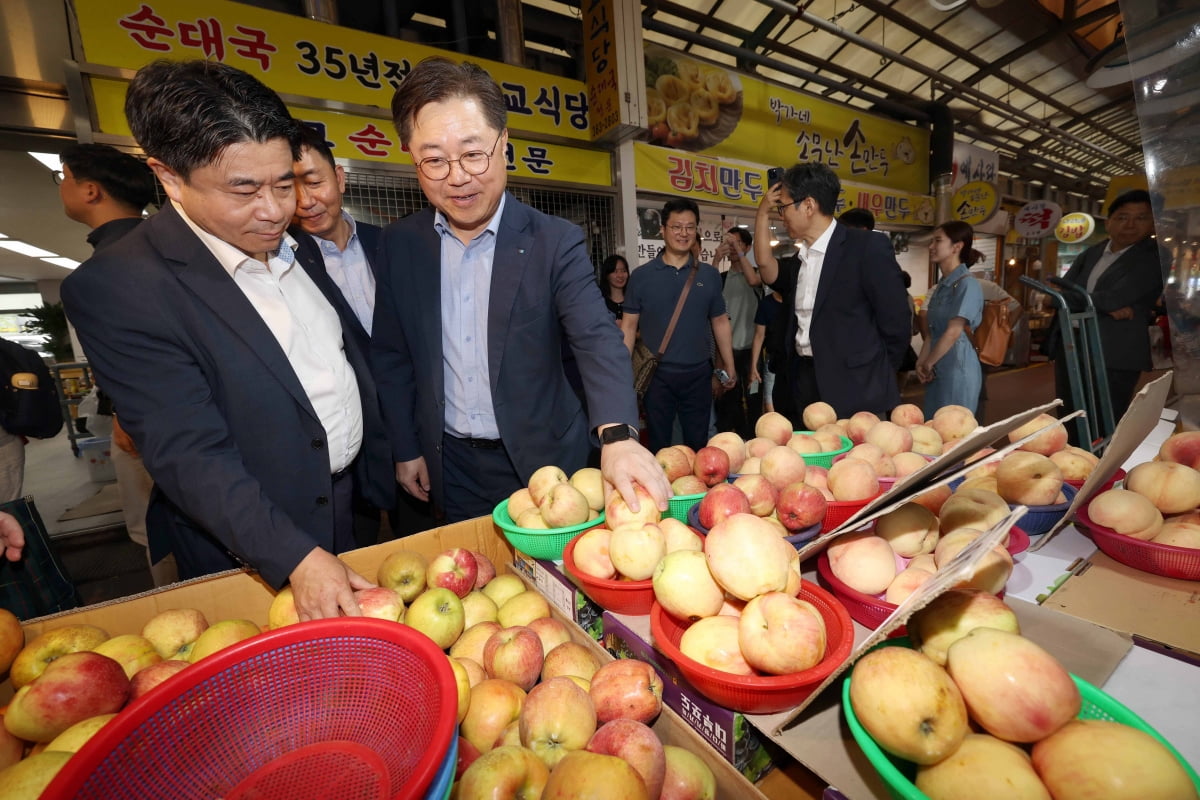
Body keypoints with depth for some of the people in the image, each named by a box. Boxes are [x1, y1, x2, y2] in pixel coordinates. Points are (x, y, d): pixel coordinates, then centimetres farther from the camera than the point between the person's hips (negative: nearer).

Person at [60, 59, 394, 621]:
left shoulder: (297, 249, 3)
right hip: (252, 554, -5)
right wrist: (295, 556, -29)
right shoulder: (115, 287, -17)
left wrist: (383, 473, 11)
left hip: (354, 508, 6)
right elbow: (187, 454, -22)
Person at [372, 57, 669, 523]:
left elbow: (597, 340, -23)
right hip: (449, 467, 3)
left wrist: (617, 434, -40)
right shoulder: (399, 245, -2)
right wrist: (405, 448, 6)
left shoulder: (555, 242, -12)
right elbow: (392, 357, 5)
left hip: (542, 461, -2)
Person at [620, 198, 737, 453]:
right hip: (657, 375, -1)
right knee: (659, 447, 11)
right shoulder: (641, 275, -1)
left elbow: (720, 322, 11)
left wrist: (729, 366, 8)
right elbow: (629, 325, 0)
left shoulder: (709, 274, 5)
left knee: (698, 445, 14)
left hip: (698, 374, 2)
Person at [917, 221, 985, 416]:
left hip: (957, 368, -8)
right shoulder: (941, 285, 13)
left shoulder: (967, 284, -12)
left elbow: (953, 333, -17)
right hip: (937, 370, 8)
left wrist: (927, 364, -7)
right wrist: (921, 363, 0)